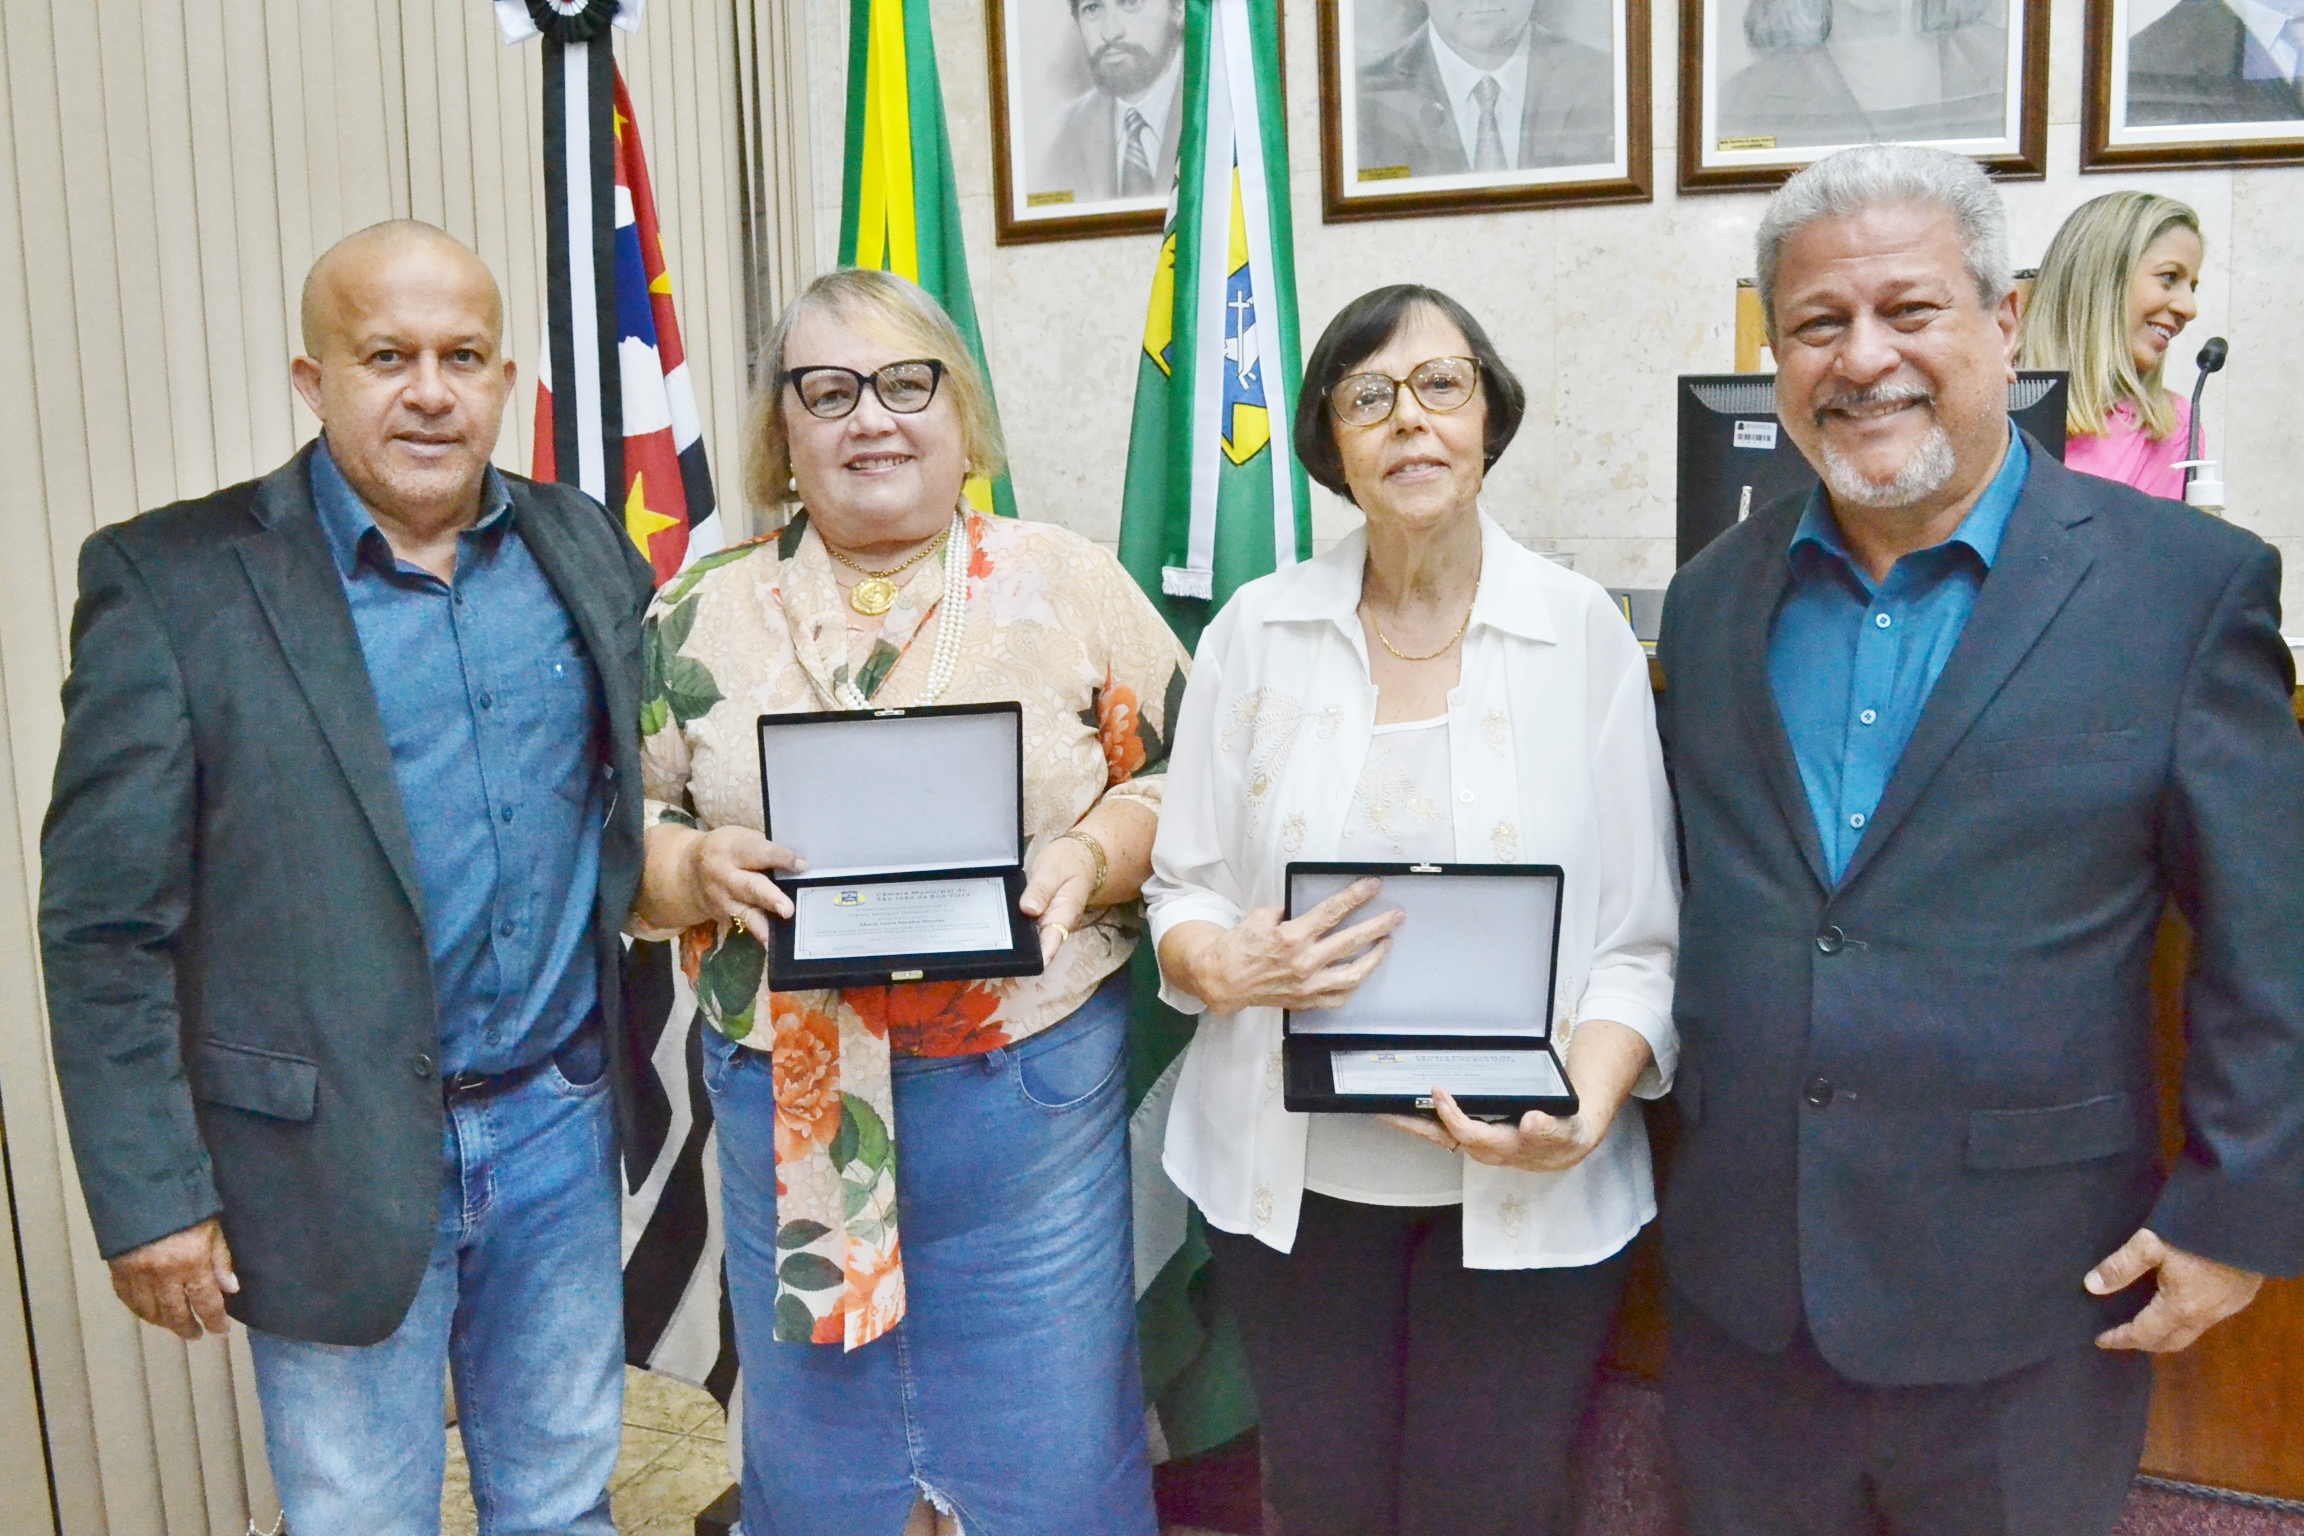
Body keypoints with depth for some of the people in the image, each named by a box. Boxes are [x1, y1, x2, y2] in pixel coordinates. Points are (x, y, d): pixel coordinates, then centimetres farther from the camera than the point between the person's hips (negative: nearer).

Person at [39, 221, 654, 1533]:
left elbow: (645, 787, 17)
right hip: (339, 1163, -3)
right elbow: (106, 929, -9)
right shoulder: (173, 582, -11)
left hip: (562, 1126, 4)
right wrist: (150, 1199, -10)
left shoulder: (585, 548, 3)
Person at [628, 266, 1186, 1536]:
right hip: (789, 1098, 2)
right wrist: (701, 866, -13)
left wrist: (1095, 854, -16)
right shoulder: (701, 616, 4)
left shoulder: (1072, 586, 0)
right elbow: (619, 837, 7)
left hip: (1032, 1095, -1)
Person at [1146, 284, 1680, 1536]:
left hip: (1521, 1192, -1)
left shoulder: (1582, 631, -3)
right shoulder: (1257, 631, 0)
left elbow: (1638, 939, -3)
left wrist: (1584, 1110, -20)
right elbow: (1182, 892, 5)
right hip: (1296, 1178, 1)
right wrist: (1228, 966, -17)